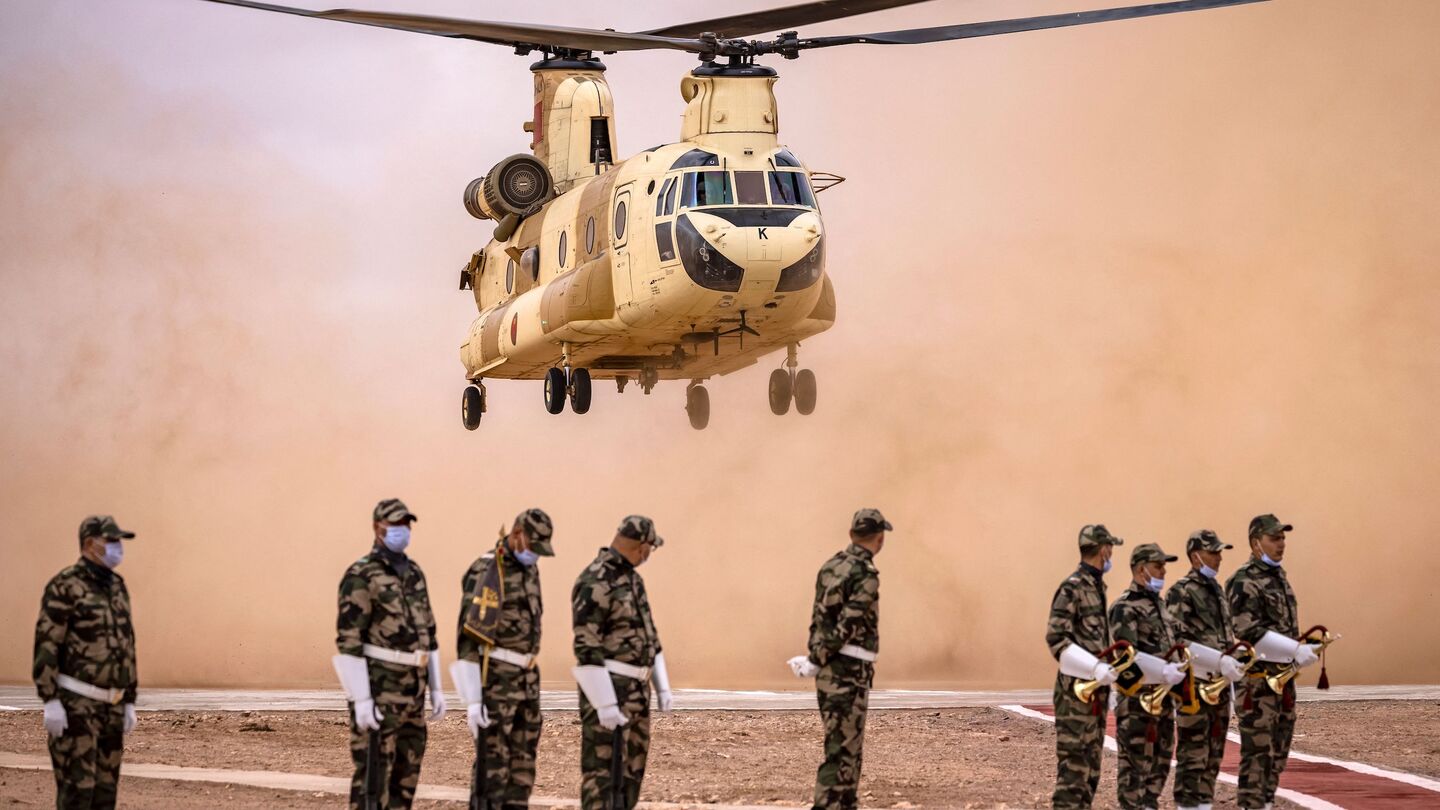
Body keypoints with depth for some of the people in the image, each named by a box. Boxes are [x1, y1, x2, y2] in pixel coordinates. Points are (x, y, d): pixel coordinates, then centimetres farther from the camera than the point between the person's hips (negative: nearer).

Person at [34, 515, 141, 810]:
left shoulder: (117, 588, 13)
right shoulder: (65, 586, -12)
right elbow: (45, 645, -16)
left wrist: (130, 703, 14)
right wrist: (50, 702, -22)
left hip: (108, 705, 8)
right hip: (73, 702, -8)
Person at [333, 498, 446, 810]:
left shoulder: (414, 573, 14)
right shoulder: (359, 576, -13)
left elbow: (426, 632, 19)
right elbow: (348, 641, -17)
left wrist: (436, 688, 14)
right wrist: (361, 700, -22)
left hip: (409, 688, 8)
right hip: (376, 688, -8)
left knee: (405, 771, 10)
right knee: (374, 774, -7)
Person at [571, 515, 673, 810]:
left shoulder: (630, 577, 14)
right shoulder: (594, 583, -18)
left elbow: (646, 633, 20)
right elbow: (586, 648, -21)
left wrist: (663, 686, 16)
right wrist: (604, 703, -24)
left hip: (634, 690, 9)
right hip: (607, 689, -9)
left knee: (630, 769, 11)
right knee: (605, 771, -9)